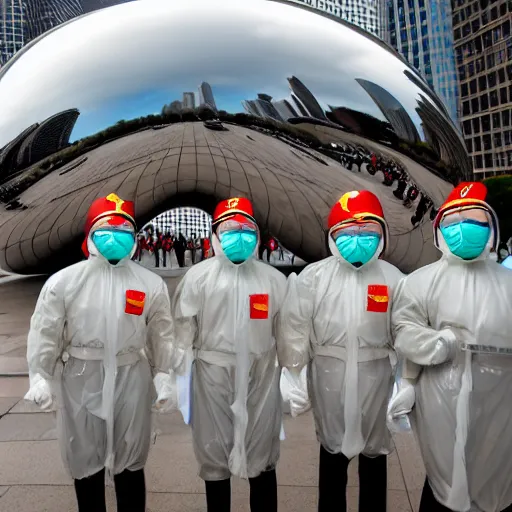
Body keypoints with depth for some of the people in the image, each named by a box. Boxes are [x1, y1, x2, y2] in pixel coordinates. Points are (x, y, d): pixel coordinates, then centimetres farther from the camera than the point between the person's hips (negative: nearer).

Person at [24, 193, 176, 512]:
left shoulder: (151, 284, -1)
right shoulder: (63, 281, -4)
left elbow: (162, 335, 1)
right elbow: (45, 333, -1)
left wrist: (163, 376, -1)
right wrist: (40, 377, -3)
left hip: (131, 378, 0)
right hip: (81, 379, 0)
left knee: (130, 462, 16)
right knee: (85, 461, 17)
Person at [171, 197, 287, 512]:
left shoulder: (274, 279, 2)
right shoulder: (198, 276, -2)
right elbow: (183, 329, -4)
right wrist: (176, 377, -6)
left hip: (261, 376, 1)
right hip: (214, 376, 0)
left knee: (262, 457, 14)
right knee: (215, 456, 15)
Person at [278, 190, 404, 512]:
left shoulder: (393, 279, -4)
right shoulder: (313, 277, -9)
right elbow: (294, 330, -8)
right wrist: (293, 377, -8)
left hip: (376, 375, 1)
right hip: (330, 374, -1)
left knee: (374, 451, 19)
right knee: (333, 449, 18)